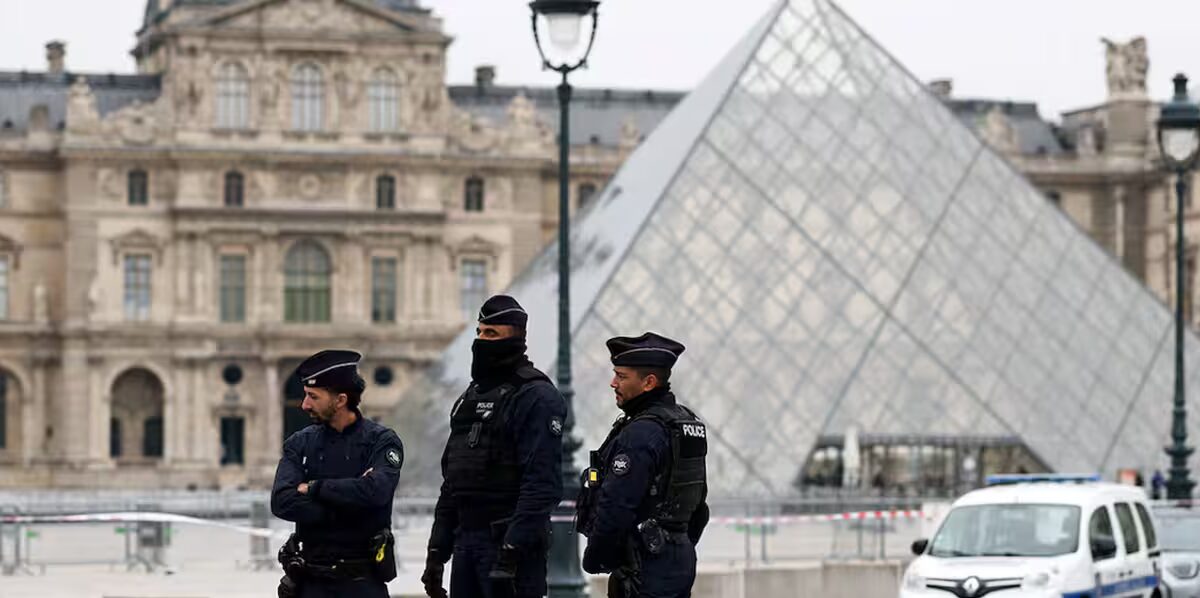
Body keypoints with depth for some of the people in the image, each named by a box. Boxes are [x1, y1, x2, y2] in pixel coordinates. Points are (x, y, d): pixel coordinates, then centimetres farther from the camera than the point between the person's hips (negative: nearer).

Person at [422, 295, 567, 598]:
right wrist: (437, 551, 17)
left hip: (511, 541, -9)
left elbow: (542, 484, -19)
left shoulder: (536, 398, -9)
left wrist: (511, 552, -25)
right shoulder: (470, 398, 18)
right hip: (466, 541, 9)